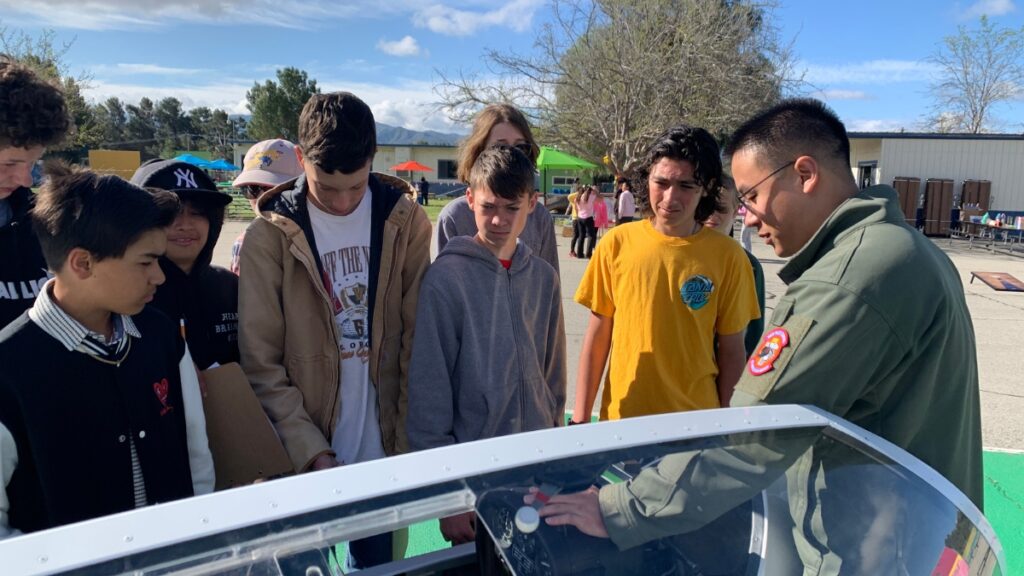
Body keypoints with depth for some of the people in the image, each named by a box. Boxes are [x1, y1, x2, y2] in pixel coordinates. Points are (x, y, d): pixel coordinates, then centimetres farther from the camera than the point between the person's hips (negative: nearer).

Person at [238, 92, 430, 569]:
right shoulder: (269, 235, -8)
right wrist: (312, 450, -14)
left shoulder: (406, 221, -3)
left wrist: (409, 439, -5)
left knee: (378, 562, 20)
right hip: (305, 456, -1)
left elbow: (417, 340, -3)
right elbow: (261, 363, -8)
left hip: (385, 450, 2)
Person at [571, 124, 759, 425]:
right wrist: (580, 418, -1)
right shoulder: (617, 244, -6)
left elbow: (731, 350, 0)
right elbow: (597, 336, -1)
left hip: (696, 422, 0)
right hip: (621, 415, 1)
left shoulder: (728, 256, -7)